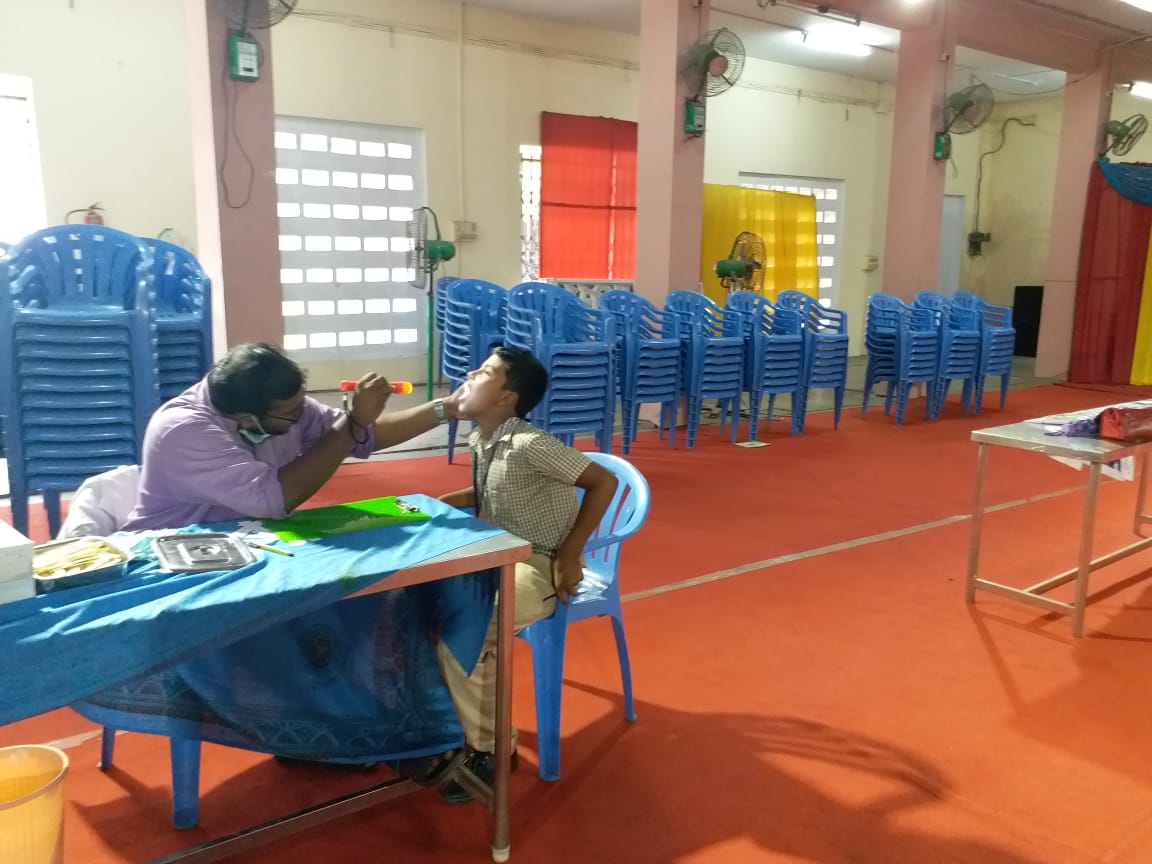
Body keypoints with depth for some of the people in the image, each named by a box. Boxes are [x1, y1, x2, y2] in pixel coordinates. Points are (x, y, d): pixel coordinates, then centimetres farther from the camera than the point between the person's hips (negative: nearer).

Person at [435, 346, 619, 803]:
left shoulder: (529, 444, -23)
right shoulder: (480, 441, 3)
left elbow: (603, 481, -20)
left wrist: (570, 555, -17)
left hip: (540, 567, -8)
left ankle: (489, 750, -7)